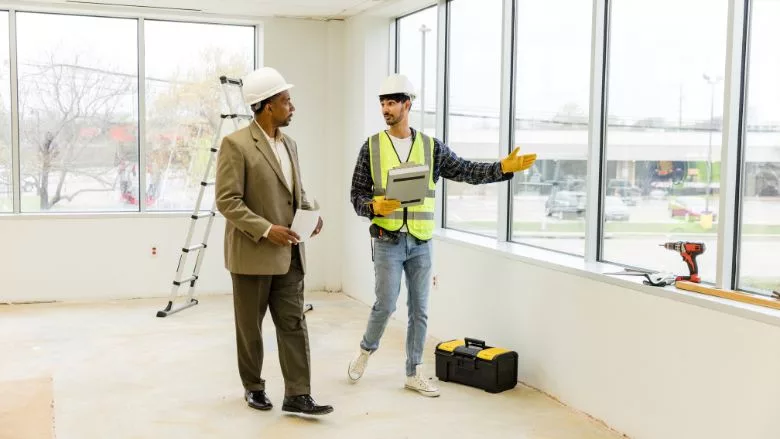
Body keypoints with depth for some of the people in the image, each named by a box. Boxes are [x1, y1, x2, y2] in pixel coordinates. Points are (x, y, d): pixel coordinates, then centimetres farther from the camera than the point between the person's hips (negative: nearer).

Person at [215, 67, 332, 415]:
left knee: (294, 324, 2)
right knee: (250, 327, 10)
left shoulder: (289, 144, 11)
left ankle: (297, 395, 6)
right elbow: (227, 200, -17)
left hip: (288, 253, 6)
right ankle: (253, 387, 27)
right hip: (253, 253, -6)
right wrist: (266, 230, -23)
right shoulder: (236, 144, -12)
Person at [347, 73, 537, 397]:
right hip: (387, 240, -2)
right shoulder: (371, 147, 1)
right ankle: (366, 350, 24)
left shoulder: (431, 147, 5)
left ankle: (413, 373, 19)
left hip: (420, 242, 2)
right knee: (385, 304, -6)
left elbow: (466, 171, 1)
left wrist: (503, 168, -13)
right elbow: (357, 194, 2)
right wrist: (374, 206, -20)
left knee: (419, 309, 6)